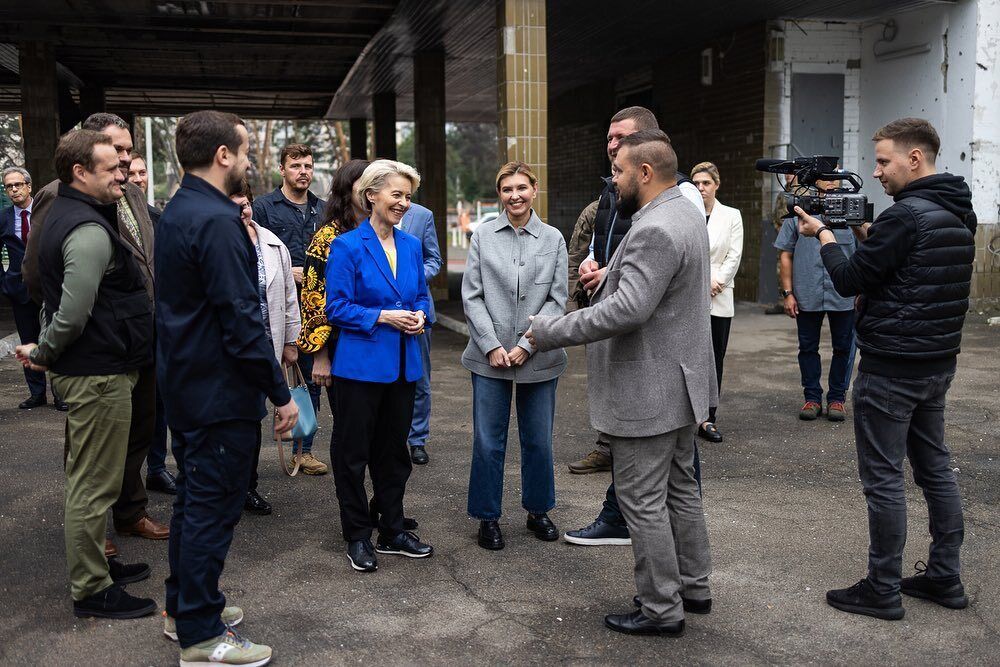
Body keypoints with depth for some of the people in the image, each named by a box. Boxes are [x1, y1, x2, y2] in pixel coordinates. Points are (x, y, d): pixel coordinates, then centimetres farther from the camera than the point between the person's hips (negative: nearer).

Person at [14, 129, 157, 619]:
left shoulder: (64, 215, 13)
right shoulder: (89, 230, -21)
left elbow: (50, 293, 20)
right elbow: (73, 314, -26)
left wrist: (43, 350, 18)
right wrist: (43, 354, -10)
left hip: (91, 370, 11)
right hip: (98, 375, -11)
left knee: (90, 478, 20)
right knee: (94, 484, 0)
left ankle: (94, 565, 35)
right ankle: (91, 591, 11)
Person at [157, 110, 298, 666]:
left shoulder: (176, 213, 10)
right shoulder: (218, 221, -21)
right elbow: (241, 320, -24)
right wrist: (281, 392, -18)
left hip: (185, 384, 10)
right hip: (220, 391, -10)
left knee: (194, 498, 20)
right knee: (214, 509, 1)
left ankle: (185, 606, 34)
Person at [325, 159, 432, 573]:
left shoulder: (411, 246, 9)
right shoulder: (348, 247, -9)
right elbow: (336, 308, -11)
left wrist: (419, 316, -4)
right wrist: (384, 317, -18)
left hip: (403, 366, 6)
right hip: (360, 364, -6)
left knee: (394, 451, 15)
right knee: (353, 453, 5)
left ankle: (392, 531, 28)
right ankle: (357, 537, 19)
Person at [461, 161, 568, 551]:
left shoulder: (553, 239, 4)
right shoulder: (483, 236, 3)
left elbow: (557, 300, 0)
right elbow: (472, 296, 0)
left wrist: (527, 345, -10)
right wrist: (492, 346, -9)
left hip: (538, 357, 1)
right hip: (490, 356, -1)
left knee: (538, 440, 11)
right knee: (488, 442, 3)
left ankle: (538, 511, 28)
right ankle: (488, 517, 18)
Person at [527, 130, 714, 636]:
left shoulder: (655, 230, -23)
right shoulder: (686, 213, 12)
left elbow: (627, 310, -31)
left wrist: (548, 331, -24)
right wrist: (611, 274, 11)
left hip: (648, 393, -11)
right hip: (680, 384, 11)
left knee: (643, 501, 0)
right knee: (680, 489, 20)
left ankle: (662, 610, 12)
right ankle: (693, 588, 33)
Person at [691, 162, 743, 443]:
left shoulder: (731, 216, 8)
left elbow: (734, 256, 2)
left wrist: (716, 282, -8)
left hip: (718, 299, 2)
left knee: (714, 360, 4)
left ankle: (708, 419, 11)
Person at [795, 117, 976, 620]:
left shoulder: (906, 215, -19)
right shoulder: (958, 212, 11)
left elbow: (850, 280, -14)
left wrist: (823, 234, 0)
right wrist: (862, 230, 12)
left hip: (892, 367, -10)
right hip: (938, 362, 10)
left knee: (883, 476, -1)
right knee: (935, 466, 16)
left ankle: (882, 590, 7)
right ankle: (945, 578, 25)